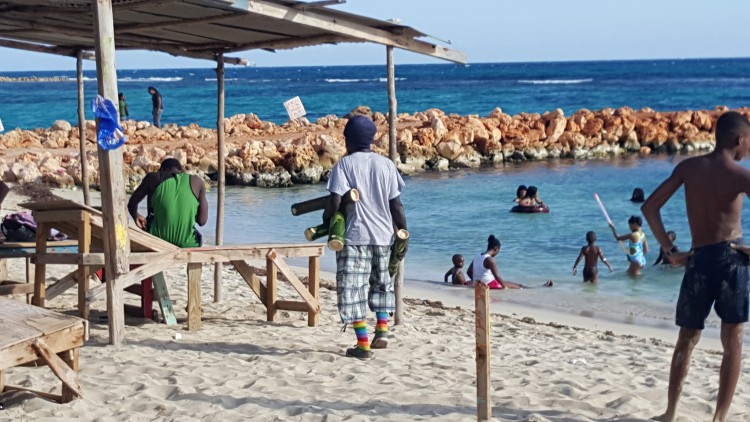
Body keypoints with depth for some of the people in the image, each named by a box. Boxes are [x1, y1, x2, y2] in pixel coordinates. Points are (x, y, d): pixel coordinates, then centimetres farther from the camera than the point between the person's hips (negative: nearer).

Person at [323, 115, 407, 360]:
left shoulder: (345, 164, -5)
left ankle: (363, 344, -1)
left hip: (355, 236, -4)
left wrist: (326, 221, 6)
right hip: (383, 235, 4)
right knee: (381, 284, 22)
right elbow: (396, 204, 4)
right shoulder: (386, 164, 5)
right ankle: (382, 330, 12)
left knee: (353, 289, 1)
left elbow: (335, 201, -13)